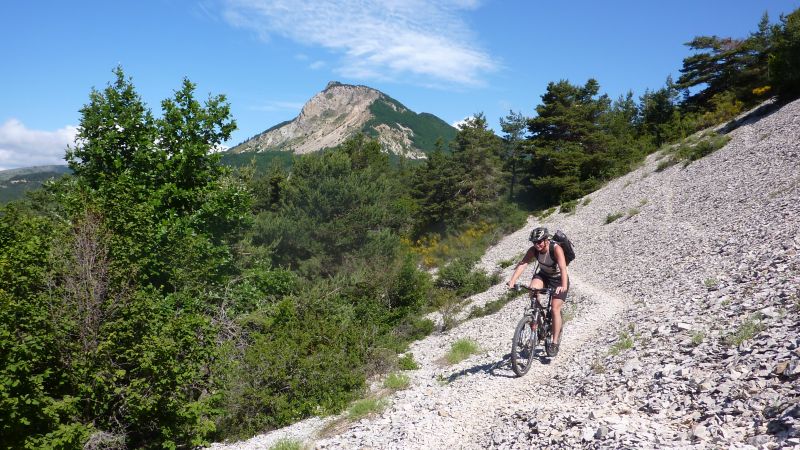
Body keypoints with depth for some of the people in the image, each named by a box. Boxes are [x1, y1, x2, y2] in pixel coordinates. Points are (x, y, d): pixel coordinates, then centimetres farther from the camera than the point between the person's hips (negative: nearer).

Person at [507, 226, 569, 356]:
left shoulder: (556, 249, -31)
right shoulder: (533, 250, -19)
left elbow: (563, 268, -43)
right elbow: (522, 264, -31)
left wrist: (564, 286, -60)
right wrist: (512, 281, -47)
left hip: (559, 279, -3)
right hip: (543, 275, 3)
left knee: (555, 308, -14)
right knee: (533, 289, -30)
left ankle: (555, 343, -4)